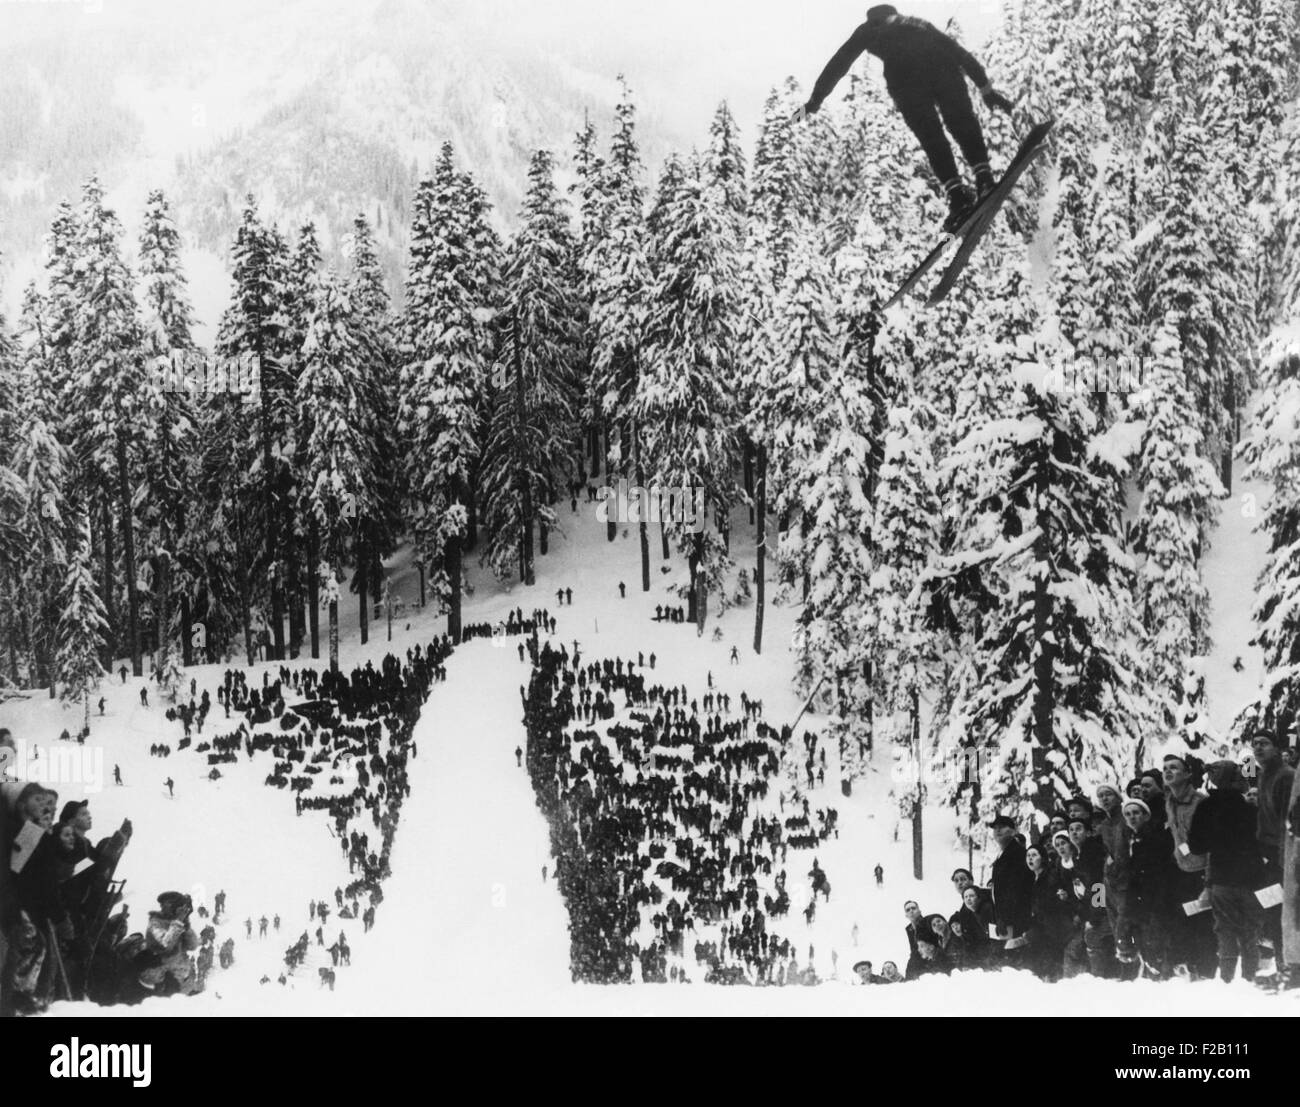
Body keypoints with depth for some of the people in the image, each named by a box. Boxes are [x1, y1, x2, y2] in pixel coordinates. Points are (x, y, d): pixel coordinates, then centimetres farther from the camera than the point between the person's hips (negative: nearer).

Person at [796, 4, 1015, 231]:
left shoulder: (868, 30, 34)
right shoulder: (919, 23, 40)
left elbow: (839, 63, 34)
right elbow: (959, 51, 35)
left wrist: (814, 100, 39)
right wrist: (985, 87, 32)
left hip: (904, 77, -2)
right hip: (942, 67, 2)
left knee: (931, 138, -1)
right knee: (963, 125, 6)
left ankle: (957, 195, -15)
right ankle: (983, 177, -16)